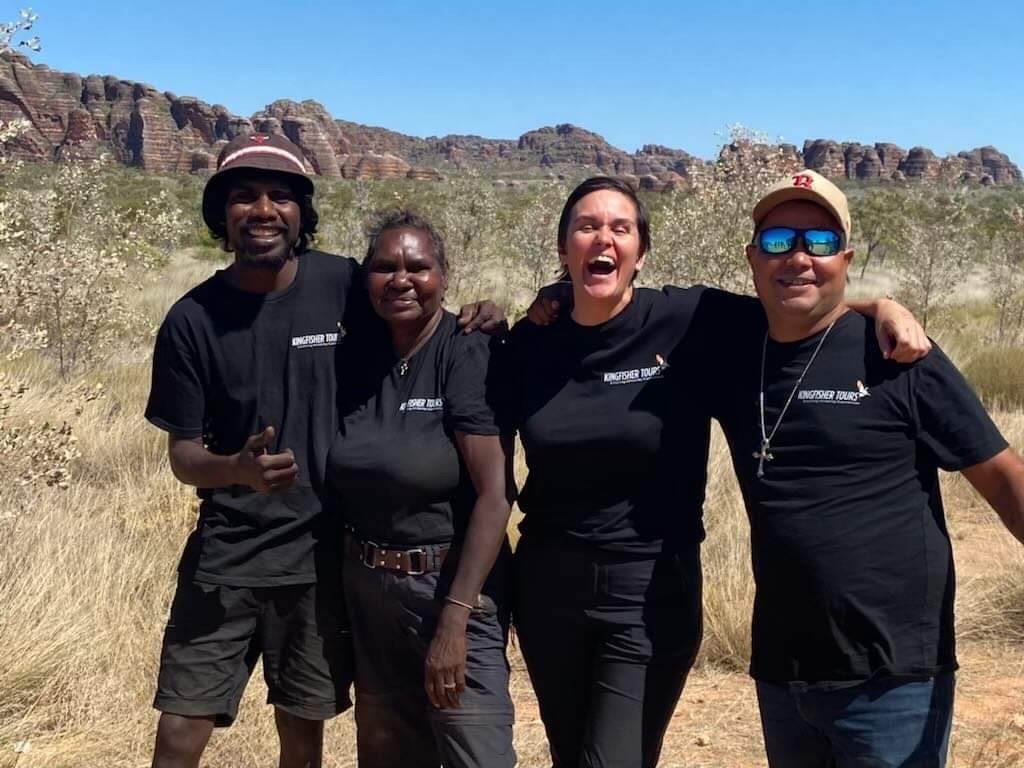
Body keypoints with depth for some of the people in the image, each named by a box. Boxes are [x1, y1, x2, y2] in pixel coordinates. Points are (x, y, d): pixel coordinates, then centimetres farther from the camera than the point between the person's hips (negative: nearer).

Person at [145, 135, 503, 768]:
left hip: (322, 555, 0)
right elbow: (183, 453, -2)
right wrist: (238, 469, -25)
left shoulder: (345, 286, -6)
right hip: (225, 556, 0)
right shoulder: (192, 320, -6)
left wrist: (477, 324, -14)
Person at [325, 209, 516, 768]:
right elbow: (342, 481, 11)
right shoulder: (358, 358, 3)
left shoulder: (470, 354, -13)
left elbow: (495, 494, -18)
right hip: (366, 591, 6)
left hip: (452, 583, -5)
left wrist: (454, 621, -22)